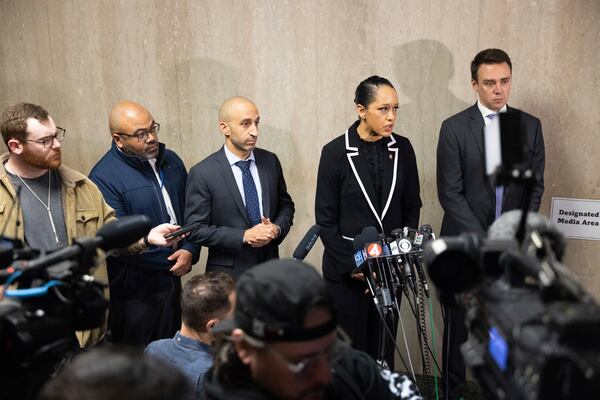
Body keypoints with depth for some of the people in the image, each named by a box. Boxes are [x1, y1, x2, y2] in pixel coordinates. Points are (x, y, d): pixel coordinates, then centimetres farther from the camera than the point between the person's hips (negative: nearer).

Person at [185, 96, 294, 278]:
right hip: (228, 274, -4)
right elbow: (196, 229, -12)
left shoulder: (270, 161, -1)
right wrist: (244, 236, -19)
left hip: (270, 267, 4)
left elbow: (286, 205, 10)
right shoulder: (202, 173, -13)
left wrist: (277, 228, -10)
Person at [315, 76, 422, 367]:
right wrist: (351, 266, -10)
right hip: (346, 271, -3)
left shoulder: (402, 149, 1)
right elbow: (325, 219, -7)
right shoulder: (336, 152, -9)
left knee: (384, 346, 10)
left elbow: (412, 208, 8)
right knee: (350, 348, 6)